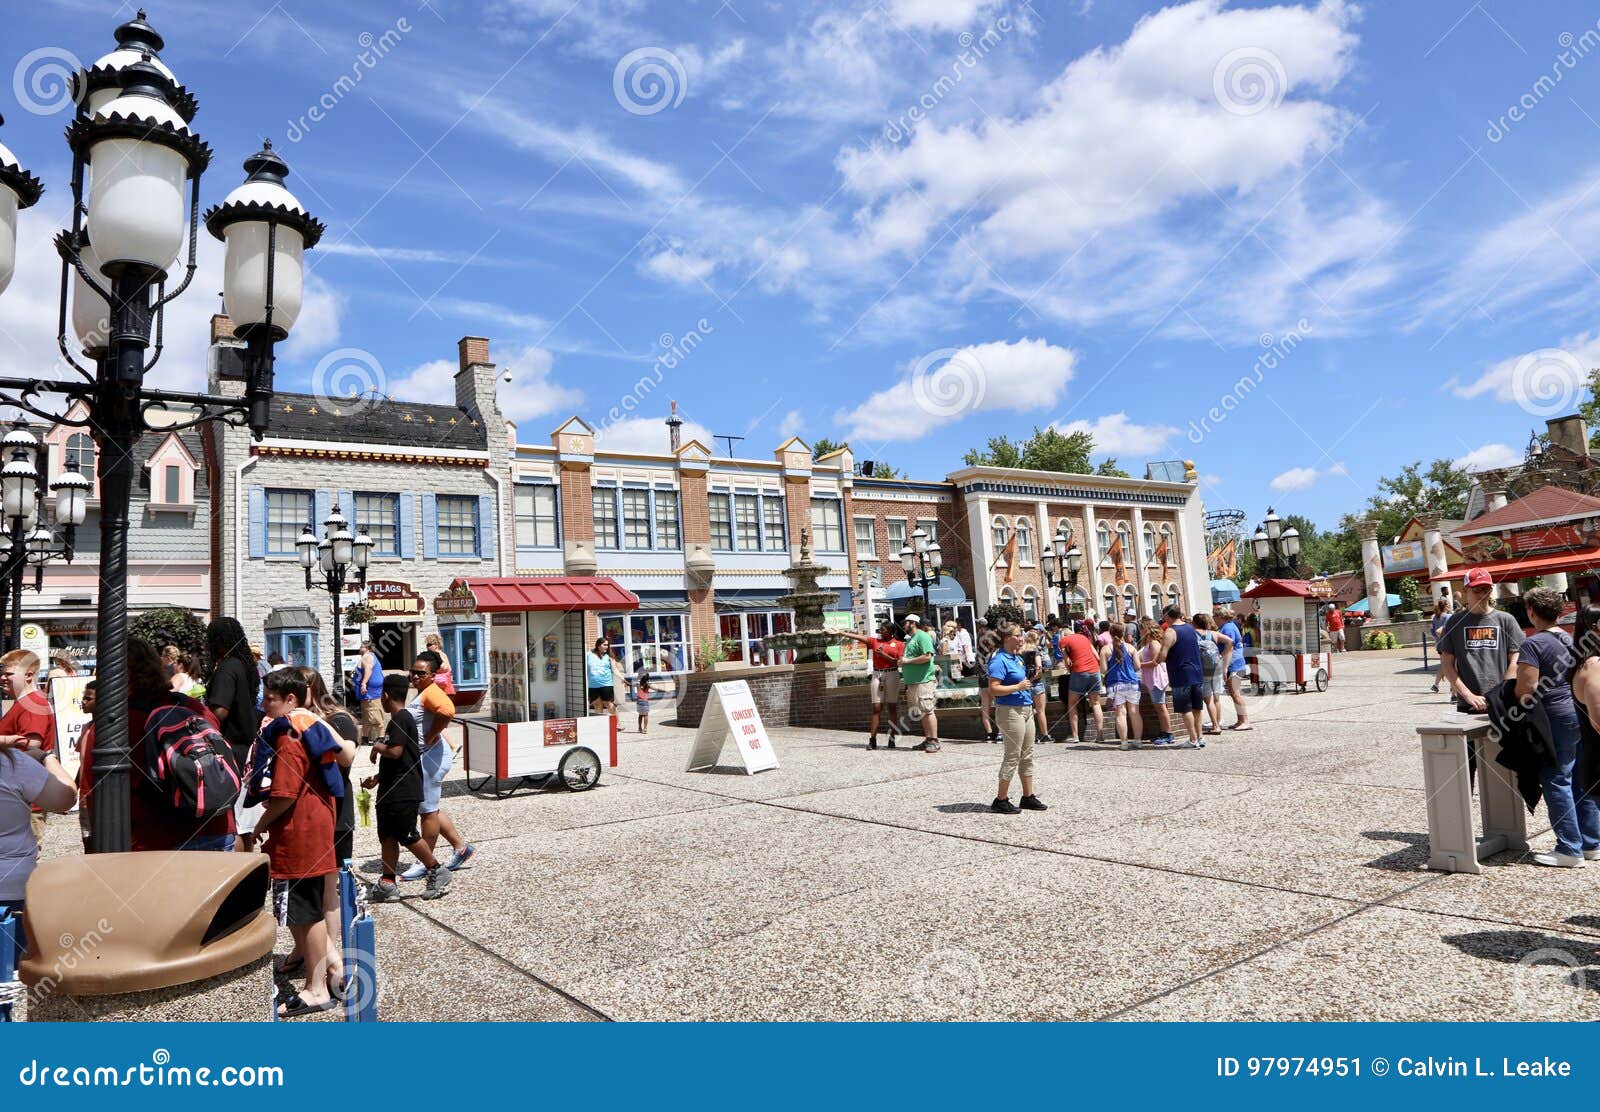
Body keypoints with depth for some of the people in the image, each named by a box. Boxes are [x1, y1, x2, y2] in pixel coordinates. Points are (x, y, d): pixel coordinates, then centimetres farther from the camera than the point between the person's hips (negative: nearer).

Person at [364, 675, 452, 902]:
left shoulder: (400, 720, -16)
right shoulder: (399, 719, 15)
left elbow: (395, 752, -27)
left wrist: (378, 747, -8)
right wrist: (377, 778, 19)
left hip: (403, 792, -10)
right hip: (392, 791, 10)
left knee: (407, 836, -1)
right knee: (387, 836, 11)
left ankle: (437, 872, 11)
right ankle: (387, 883, 18)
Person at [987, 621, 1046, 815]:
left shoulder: (1017, 658, 13)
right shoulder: (999, 660, -15)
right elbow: (994, 688, -22)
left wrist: (1032, 678, 8)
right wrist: (1018, 687, -23)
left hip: (1026, 709, 9)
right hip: (1010, 710, -9)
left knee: (1027, 755, 13)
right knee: (1012, 756, -4)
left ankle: (1028, 797, 22)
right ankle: (1001, 800, 4)